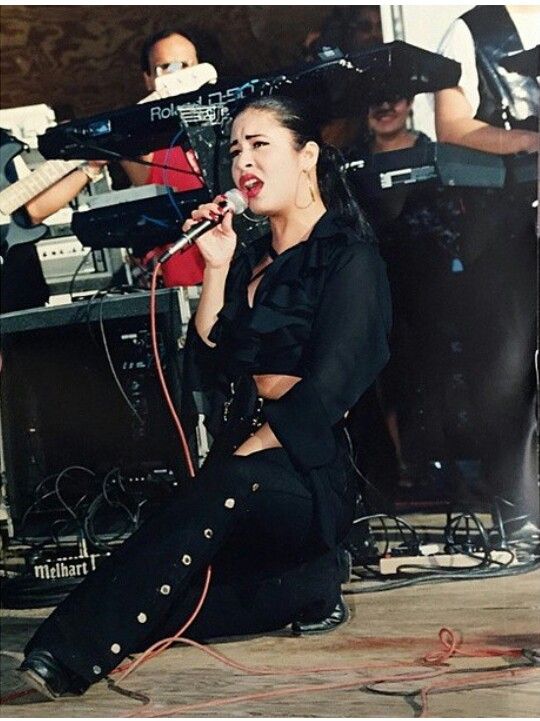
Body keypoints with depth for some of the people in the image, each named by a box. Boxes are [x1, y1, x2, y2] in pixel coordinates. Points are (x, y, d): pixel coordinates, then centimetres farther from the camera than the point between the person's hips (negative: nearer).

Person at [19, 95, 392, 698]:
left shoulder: (349, 257, -2)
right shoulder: (249, 259, 19)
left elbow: (328, 388, -15)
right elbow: (204, 372, 8)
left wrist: (247, 451, -21)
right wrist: (217, 270, 2)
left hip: (309, 473, -6)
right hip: (237, 459, 7)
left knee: (232, 484, -39)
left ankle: (71, 650, -40)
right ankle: (303, 586, -2)